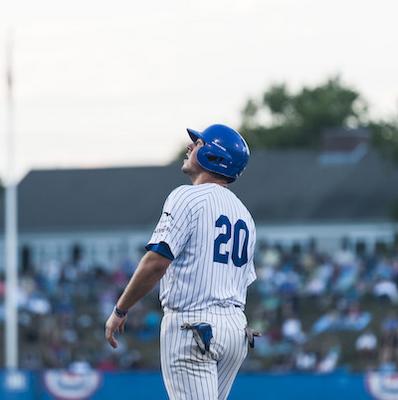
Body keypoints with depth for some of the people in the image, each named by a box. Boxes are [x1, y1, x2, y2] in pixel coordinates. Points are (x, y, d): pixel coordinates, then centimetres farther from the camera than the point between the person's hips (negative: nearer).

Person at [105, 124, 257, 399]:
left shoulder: (188, 197, -9)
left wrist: (120, 311, -9)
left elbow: (156, 261, -17)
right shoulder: (243, 213, 17)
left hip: (192, 325, -8)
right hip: (238, 327, 8)